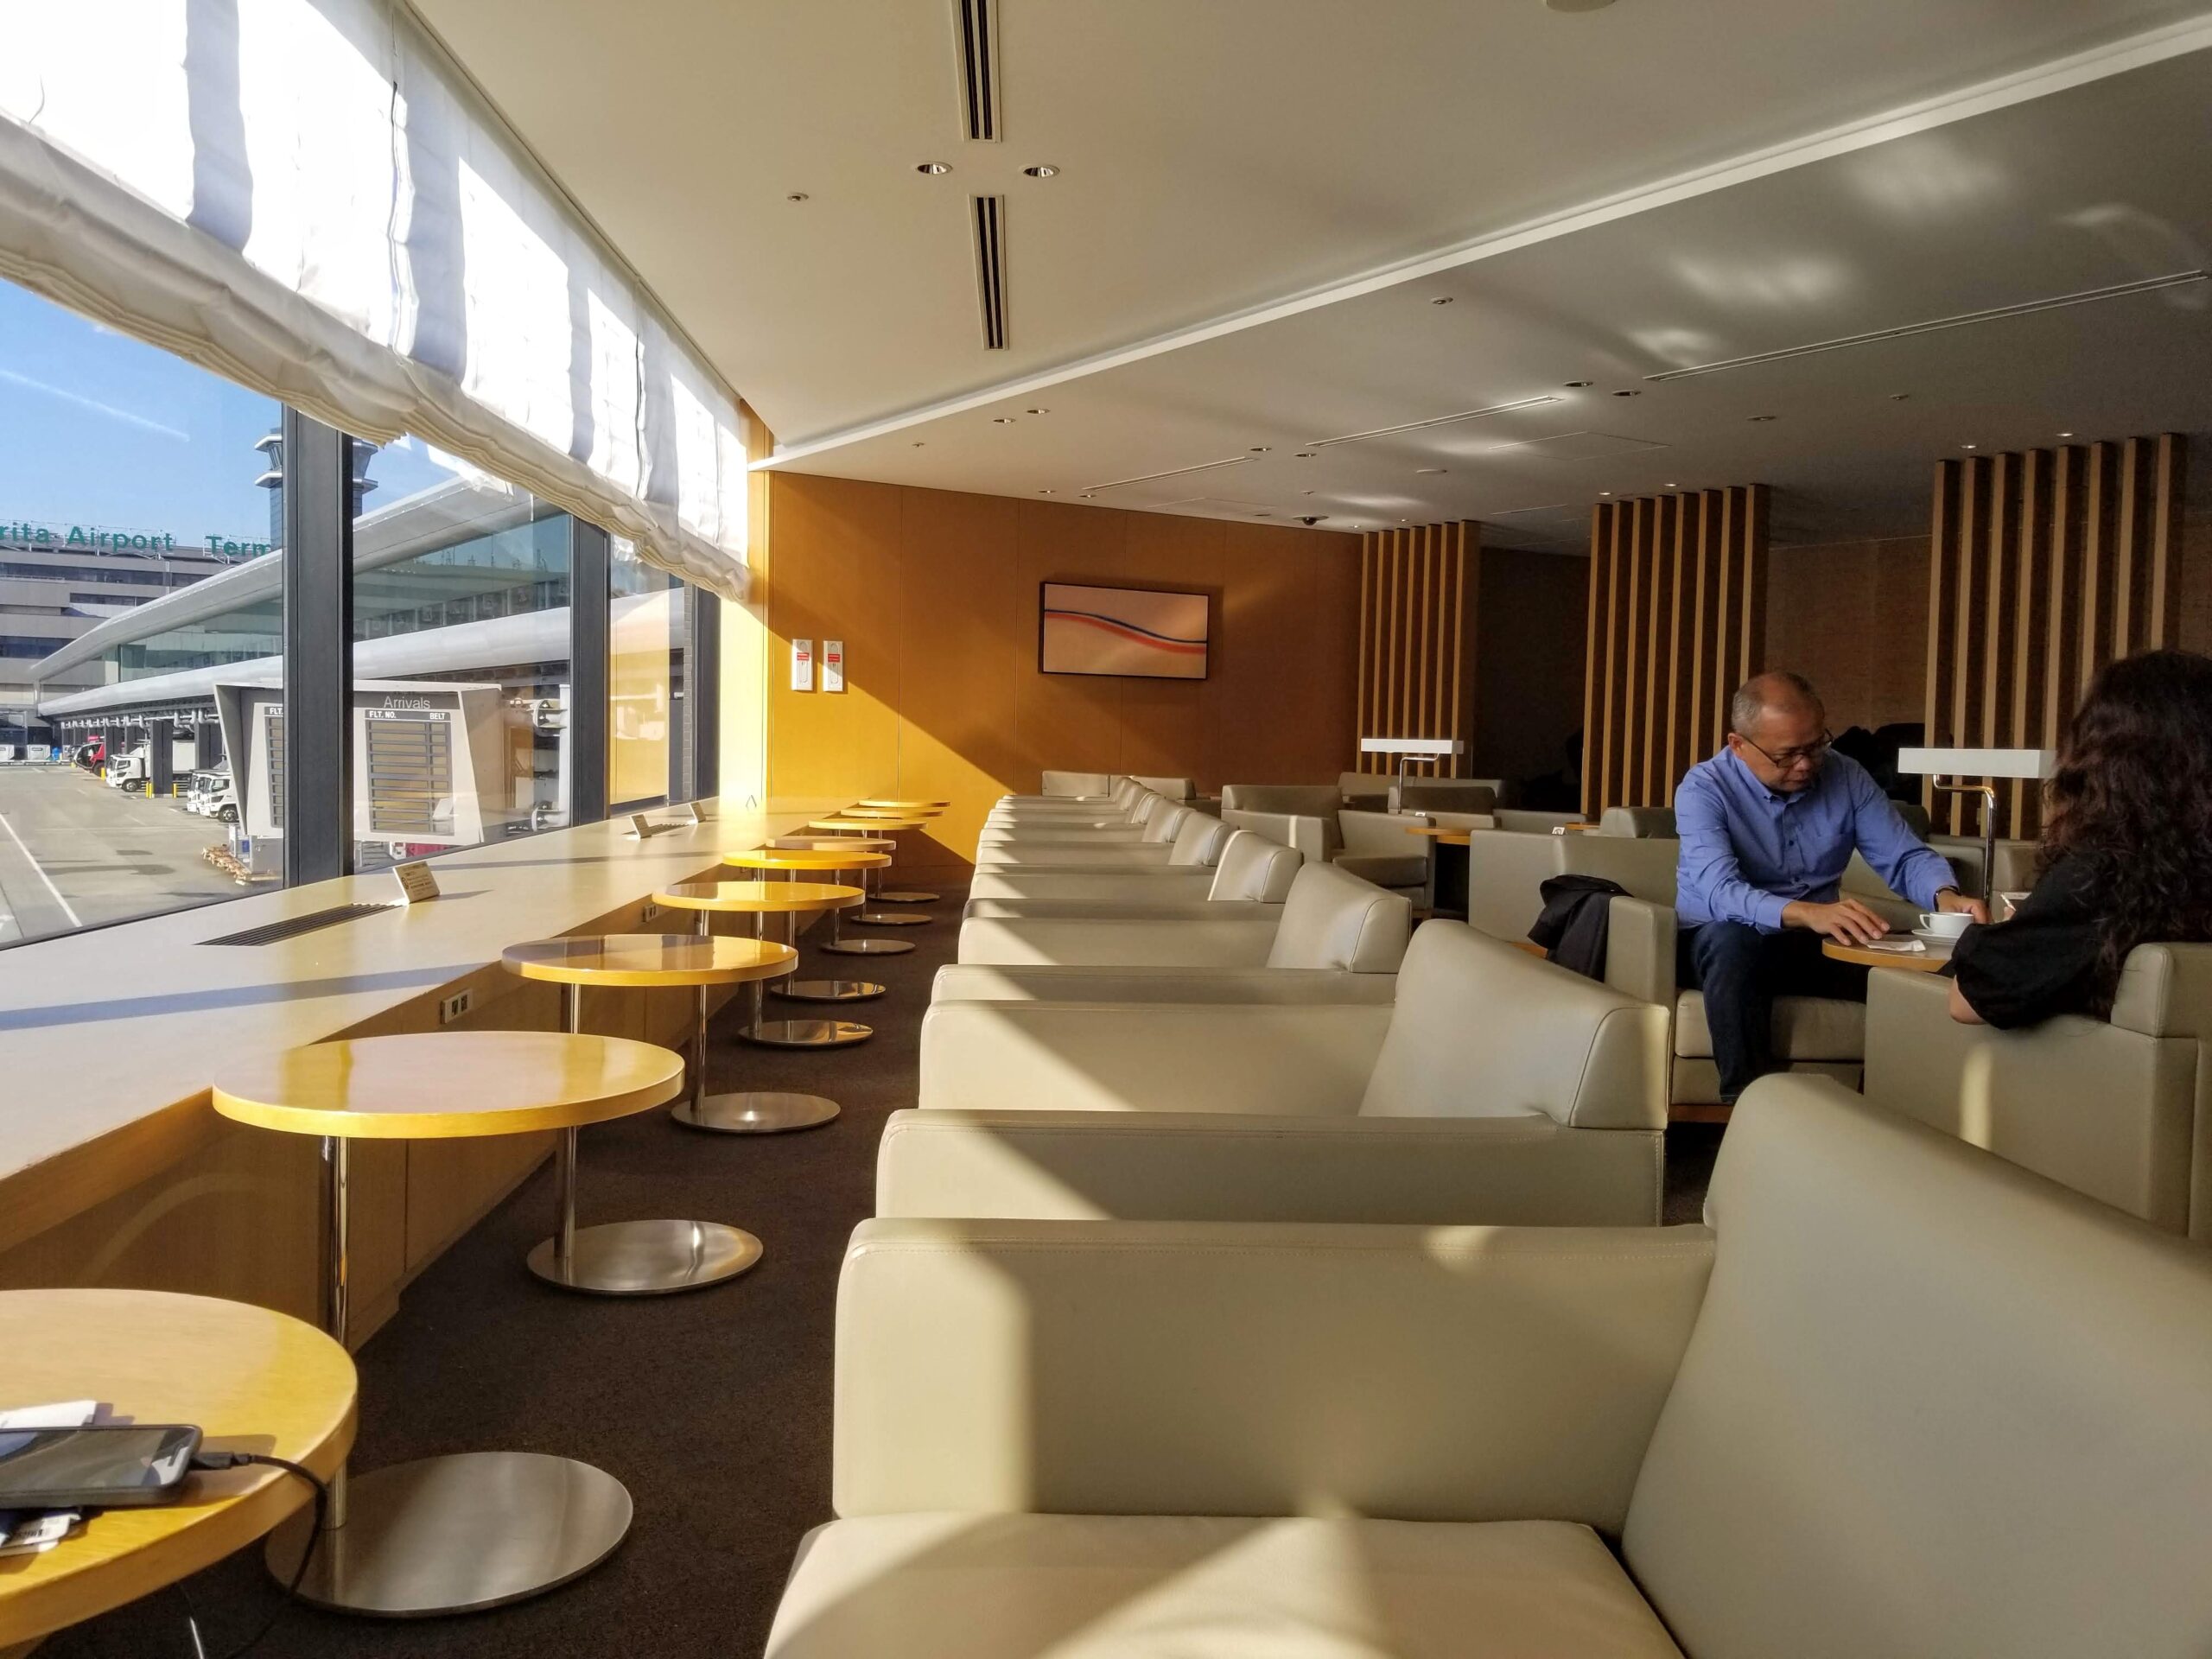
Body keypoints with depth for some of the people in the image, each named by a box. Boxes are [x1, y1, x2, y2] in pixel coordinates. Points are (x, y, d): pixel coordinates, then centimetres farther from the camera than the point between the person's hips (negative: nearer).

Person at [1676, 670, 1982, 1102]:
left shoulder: (1846, 777, 0)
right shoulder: (1704, 788, -16)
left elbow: (1904, 857, -1)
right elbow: (1719, 891, -31)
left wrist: (1946, 896, -25)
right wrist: (1806, 913, -48)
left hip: (1816, 943, 4)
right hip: (1723, 945, -4)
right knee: (1733, 939, -39)